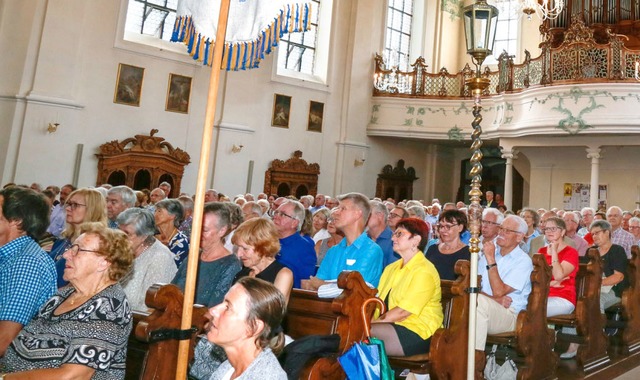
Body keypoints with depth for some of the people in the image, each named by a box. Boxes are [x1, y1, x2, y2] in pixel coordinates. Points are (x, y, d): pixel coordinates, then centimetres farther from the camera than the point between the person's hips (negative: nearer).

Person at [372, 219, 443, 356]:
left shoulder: (424, 271, -10)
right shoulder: (391, 268, 18)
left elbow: (403, 312, -17)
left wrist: (373, 322, -16)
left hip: (417, 334, -7)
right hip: (391, 326, 7)